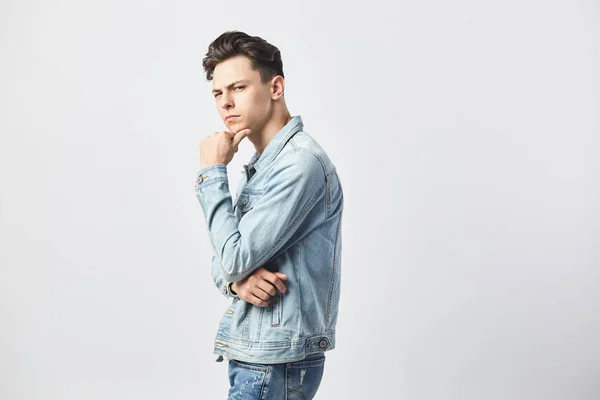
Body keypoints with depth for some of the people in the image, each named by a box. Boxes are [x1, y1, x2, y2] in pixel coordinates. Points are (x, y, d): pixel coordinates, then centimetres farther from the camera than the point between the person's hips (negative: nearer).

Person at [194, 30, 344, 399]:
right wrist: (237, 280, -11)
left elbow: (235, 258, -21)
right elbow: (224, 261, 13)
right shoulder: (260, 165, 13)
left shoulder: (300, 162, -18)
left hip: (276, 362, -9)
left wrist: (212, 172, -12)